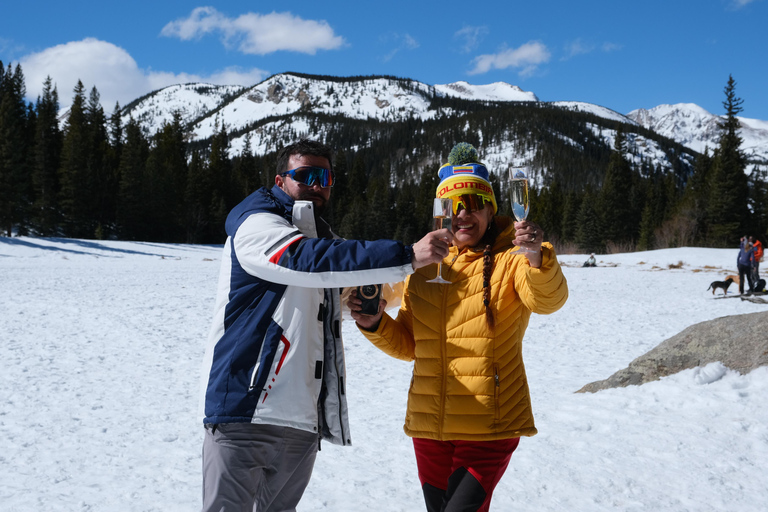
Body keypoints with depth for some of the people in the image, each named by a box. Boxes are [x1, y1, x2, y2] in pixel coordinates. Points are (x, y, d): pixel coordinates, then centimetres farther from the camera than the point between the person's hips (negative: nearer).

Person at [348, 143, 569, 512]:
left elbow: (548, 300, -24)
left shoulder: (509, 260, -4)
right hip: (428, 426, 5)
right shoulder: (423, 267, 10)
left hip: (489, 426, -5)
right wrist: (375, 324, -6)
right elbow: (408, 345, 14)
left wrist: (538, 259, -44)